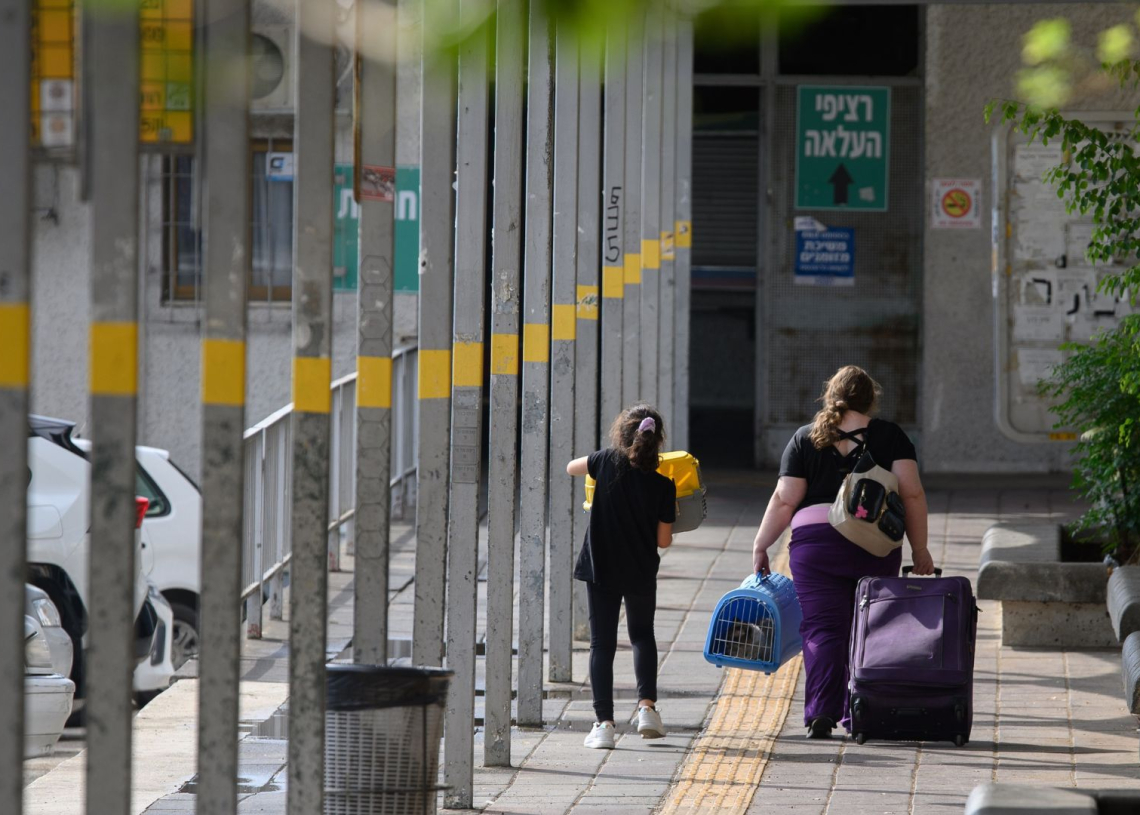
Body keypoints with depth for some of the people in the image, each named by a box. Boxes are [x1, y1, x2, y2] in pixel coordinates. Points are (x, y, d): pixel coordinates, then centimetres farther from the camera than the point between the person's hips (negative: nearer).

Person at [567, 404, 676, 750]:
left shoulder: (607, 462, -11)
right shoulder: (663, 485, -11)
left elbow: (571, 468, 10)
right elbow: (663, 540, -6)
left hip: (600, 568, -1)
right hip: (641, 572, 1)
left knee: (602, 643, 4)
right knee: (642, 635, 23)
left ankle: (604, 722, -4)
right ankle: (646, 705, 8)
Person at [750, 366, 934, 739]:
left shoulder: (805, 439, 5)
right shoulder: (890, 436, 6)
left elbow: (784, 500, 0)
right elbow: (911, 493, -1)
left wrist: (760, 546, 9)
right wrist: (920, 550, 5)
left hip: (816, 542, -1)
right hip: (876, 550, 1)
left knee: (822, 629, -2)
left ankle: (821, 714, -15)